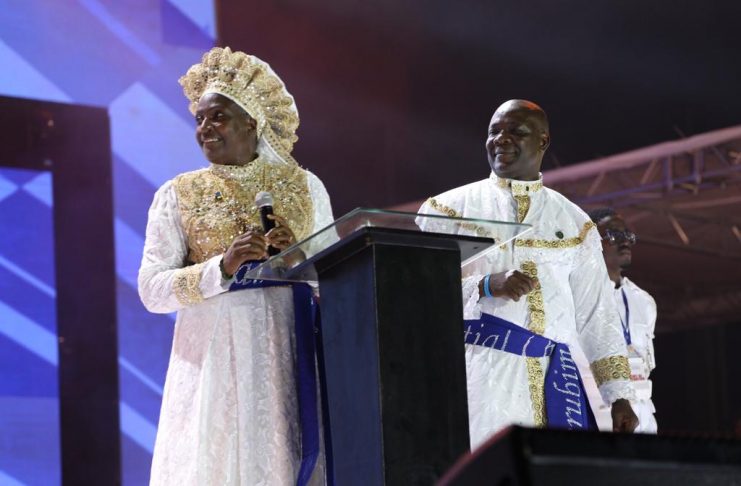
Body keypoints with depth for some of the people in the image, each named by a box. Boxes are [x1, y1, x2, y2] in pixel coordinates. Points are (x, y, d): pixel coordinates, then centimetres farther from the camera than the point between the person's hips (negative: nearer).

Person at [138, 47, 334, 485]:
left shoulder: (304, 186, 11)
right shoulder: (178, 194, 7)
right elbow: (152, 289, -2)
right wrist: (223, 268, -15)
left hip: (289, 355, 1)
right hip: (213, 359, -1)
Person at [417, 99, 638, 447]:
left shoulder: (574, 224, 17)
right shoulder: (449, 208, 11)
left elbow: (595, 317, 15)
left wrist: (618, 395, 6)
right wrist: (487, 286, -13)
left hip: (552, 382, 2)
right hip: (478, 379, -2)